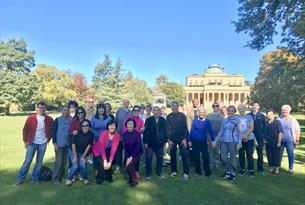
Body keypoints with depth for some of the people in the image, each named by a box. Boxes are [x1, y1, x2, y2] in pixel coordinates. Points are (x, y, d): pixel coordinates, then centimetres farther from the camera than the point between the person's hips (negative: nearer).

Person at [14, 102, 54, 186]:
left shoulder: (49, 119, -4)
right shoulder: (31, 118, -7)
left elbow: (52, 130, 10)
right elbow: (25, 130, 1)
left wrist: (48, 138, 5)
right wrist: (25, 141, 2)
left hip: (43, 144, 1)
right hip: (32, 143, -1)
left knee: (39, 162, 9)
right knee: (27, 161, 3)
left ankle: (34, 178, 24)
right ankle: (20, 178, 21)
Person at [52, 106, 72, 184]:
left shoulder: (71, 120, 1)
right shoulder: (57, 120, -5)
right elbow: (54, 132, -5)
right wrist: (54, 143, -10)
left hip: (67, 143, 3)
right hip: (59, 143, -3)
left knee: (64, 161, 11)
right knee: (59, 161, -3)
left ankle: (61, 175, 26)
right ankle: (55, 178, 9)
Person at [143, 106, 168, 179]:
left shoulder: (163, 120, 3)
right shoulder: (148, 120, -3)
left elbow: (165, 131, 8)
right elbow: (145, 131, -4)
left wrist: (165, 141, 5)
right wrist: (145, 142, -8)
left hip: (160, 143, 3)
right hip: (150, 143, -2)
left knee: (160, 158, 12)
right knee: (148, 159, 4)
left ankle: (159, 172, 29)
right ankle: (148, 173, 18)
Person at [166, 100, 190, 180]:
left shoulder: (182, 115, 0)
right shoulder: (169, 117, 4)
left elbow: (185, 127, -1)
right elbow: (167, 129, 4)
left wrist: (185, 139, -8)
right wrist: (169, 140, -3)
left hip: (181, 138, -1)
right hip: (172, 139, 2)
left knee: (184, 155, -2)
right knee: (173, 155, 8)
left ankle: (185, 172, 5)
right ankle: (173, 171, 22)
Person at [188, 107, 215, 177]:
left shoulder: (207, 121, -2)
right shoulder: (195, 120, 0)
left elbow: (210, 131, -1)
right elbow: (191, 131, 2)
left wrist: (212, 140, -9)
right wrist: (189, 140, 2)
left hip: (203, 142, -1)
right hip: (195, 142, 1)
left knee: (205, 157, 0)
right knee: (196, 157, 10)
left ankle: (208, 172, 10)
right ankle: (198, 171, 23)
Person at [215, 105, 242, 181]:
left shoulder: (237, 120, -3)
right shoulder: (225, 120, 9)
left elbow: (240, 132, -4)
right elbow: (221, 131, 13)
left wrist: (239, 143, -10)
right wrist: (216, 140, 10)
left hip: (233, 142, -4)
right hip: (224, 141, 4)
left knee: (233, 158, 5)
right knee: (223, 158, 6)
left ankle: (233, 174, 22)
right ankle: (227, 172, 27)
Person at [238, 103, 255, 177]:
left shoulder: (249, 117, 4)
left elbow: (251, 128, -3)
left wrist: (246, 134, -18)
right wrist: (241, 135, -11)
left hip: (249, 138, -1)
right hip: (240, 139, 1)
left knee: (249, 155, 0)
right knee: (241, 155, 6)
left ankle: (251, 170, 9)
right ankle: (242, 169, 18)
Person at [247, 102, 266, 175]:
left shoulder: (262, 116, 3)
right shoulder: (248, 115, 1)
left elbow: (264, 127, 3)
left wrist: (264, 136, -4)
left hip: (259, 138, 0)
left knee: (260, 154, 7)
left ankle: (260, 169, 19)